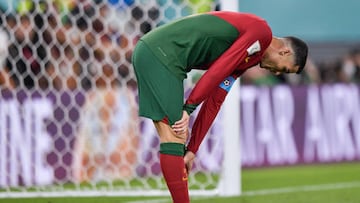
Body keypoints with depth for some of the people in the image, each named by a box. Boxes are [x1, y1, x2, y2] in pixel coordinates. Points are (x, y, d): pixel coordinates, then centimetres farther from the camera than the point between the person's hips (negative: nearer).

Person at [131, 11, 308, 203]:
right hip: (161, 54, -10)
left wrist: (192, 150, 16)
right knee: (174, 138, -9)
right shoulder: (261, 31, -6)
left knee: (172, 138, 8)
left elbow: (214, 102, 20)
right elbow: (217, 70, -15)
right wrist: (189, 108, -12)